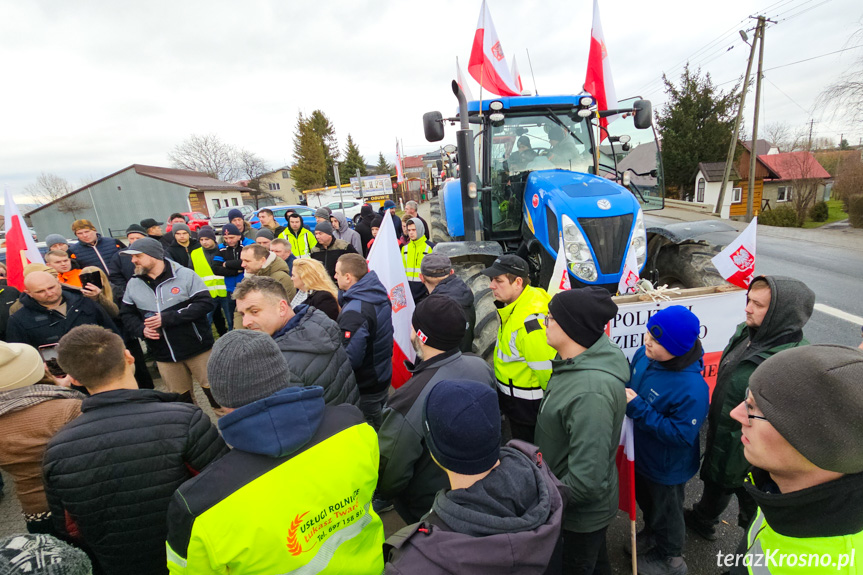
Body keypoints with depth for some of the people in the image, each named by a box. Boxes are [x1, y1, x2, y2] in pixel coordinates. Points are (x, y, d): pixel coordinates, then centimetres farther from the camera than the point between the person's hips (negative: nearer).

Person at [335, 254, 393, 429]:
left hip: (364, 390, -8)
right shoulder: (381, 297, 0)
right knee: (380, 435, 25)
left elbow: (350, 358, -30)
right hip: (383, 379, 9)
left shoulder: (355, 311, -28)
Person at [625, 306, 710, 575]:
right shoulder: (644, 354, -17)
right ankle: (652, 534, 62)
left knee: (666, 511, 23)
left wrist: (638, 409, -35)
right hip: (641, 453, 6)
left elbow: (681, 434, -31)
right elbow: (630, 380, 3)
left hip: (667, 467, -6)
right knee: (646, 501, 32)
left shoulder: (692, 389, -37)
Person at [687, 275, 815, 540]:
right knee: (714, 480, 31)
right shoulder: (746, 333, -7)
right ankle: (703, 519, 58)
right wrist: (713, 420, 16)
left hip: (748, 453, -7)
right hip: (721, 435, 7)